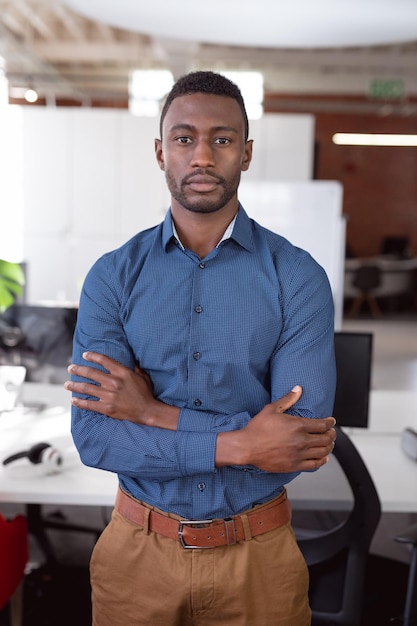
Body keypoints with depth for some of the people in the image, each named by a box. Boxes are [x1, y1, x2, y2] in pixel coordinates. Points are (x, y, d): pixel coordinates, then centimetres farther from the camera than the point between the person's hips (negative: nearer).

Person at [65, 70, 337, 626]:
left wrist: (158, 414, -19)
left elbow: (306, 442, -18)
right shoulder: (112, 277, -7)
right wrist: (236, 444, -22)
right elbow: (94, 437, -14)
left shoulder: (297, 277, -10)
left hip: (258, 555, 0)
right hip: (139, 551, 1)